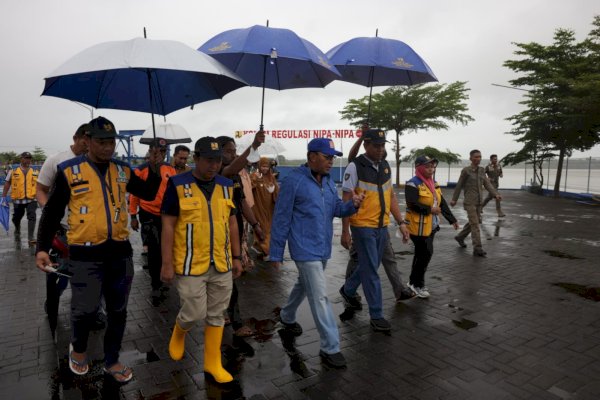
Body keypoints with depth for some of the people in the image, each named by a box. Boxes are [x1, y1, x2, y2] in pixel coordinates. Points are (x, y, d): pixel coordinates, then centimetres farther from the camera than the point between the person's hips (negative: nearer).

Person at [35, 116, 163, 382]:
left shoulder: (123, 171, 6)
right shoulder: (69, 171, -4)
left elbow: (149, 194, 11)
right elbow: (52, 212, 0)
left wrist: (154, 168, -2)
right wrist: (42, 247, -4)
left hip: (120, 251, 4)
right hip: (85, 253, -3)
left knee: (118, 310, 12)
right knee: (85, 309, 0)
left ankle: (111, 361, 31)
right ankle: (78, 347, 34)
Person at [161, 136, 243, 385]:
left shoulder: (226, 186, 5)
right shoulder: (178, 185, -8)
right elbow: (168, 225, -8)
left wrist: (236, 257, 10)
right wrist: (167, 263, -10)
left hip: (221, 264, 4)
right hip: (190, 265, -4)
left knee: (216, 315, 11)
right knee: (194, 313, 3)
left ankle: (212, 364, 26)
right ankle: (179, 333, 38)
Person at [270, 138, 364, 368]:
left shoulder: (328, 181, 7)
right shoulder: (294, 181, -16)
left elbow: (337, 209, 9)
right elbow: (281, 219, -13)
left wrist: (352, 205, -14)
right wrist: (276, 253, -10)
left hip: (323, 248, 8)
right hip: (306, 250, -8)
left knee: (304, 286, 25)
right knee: (320, 297, -6)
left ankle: (287, 317, 50)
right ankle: (330, 348, 5)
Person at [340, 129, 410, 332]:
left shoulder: (386, 166, 8)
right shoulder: (355, 167, -12)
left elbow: (391, 196, 14)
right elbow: (346, 201, -12)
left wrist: (401, 222, 8)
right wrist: (345, 232, -13)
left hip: (382, 227, 7)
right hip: (363, 227, -7)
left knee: (369, 267, 19)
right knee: (371, 270, 0)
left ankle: (348, 290, 44)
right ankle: (376, 315, 13)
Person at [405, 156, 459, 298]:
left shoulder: (434, 183, 13)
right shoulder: (413, 184, -16)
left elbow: (442, 203, 16)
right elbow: (412, 204, -25)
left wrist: (452, 219, 14)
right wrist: (430, 209, -20)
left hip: (431, 226, 9)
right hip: (418, 226, -9)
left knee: (421, 254, 14)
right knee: (425, 253, -7)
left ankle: (414, 282, 27)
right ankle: (417, 284, 9)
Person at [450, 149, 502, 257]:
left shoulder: (481, 170, 8)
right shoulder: (466, 170, -9)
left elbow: (487, 184, 3)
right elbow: (459, 185, -3)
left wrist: (496, 194, -10)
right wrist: (454, 199, 1)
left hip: (479, 201, 7)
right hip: (469, 201, -7)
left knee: (474, 222, 17)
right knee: (475, 224, -9)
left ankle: (460, 237, 37)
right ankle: (477, 249, -6)